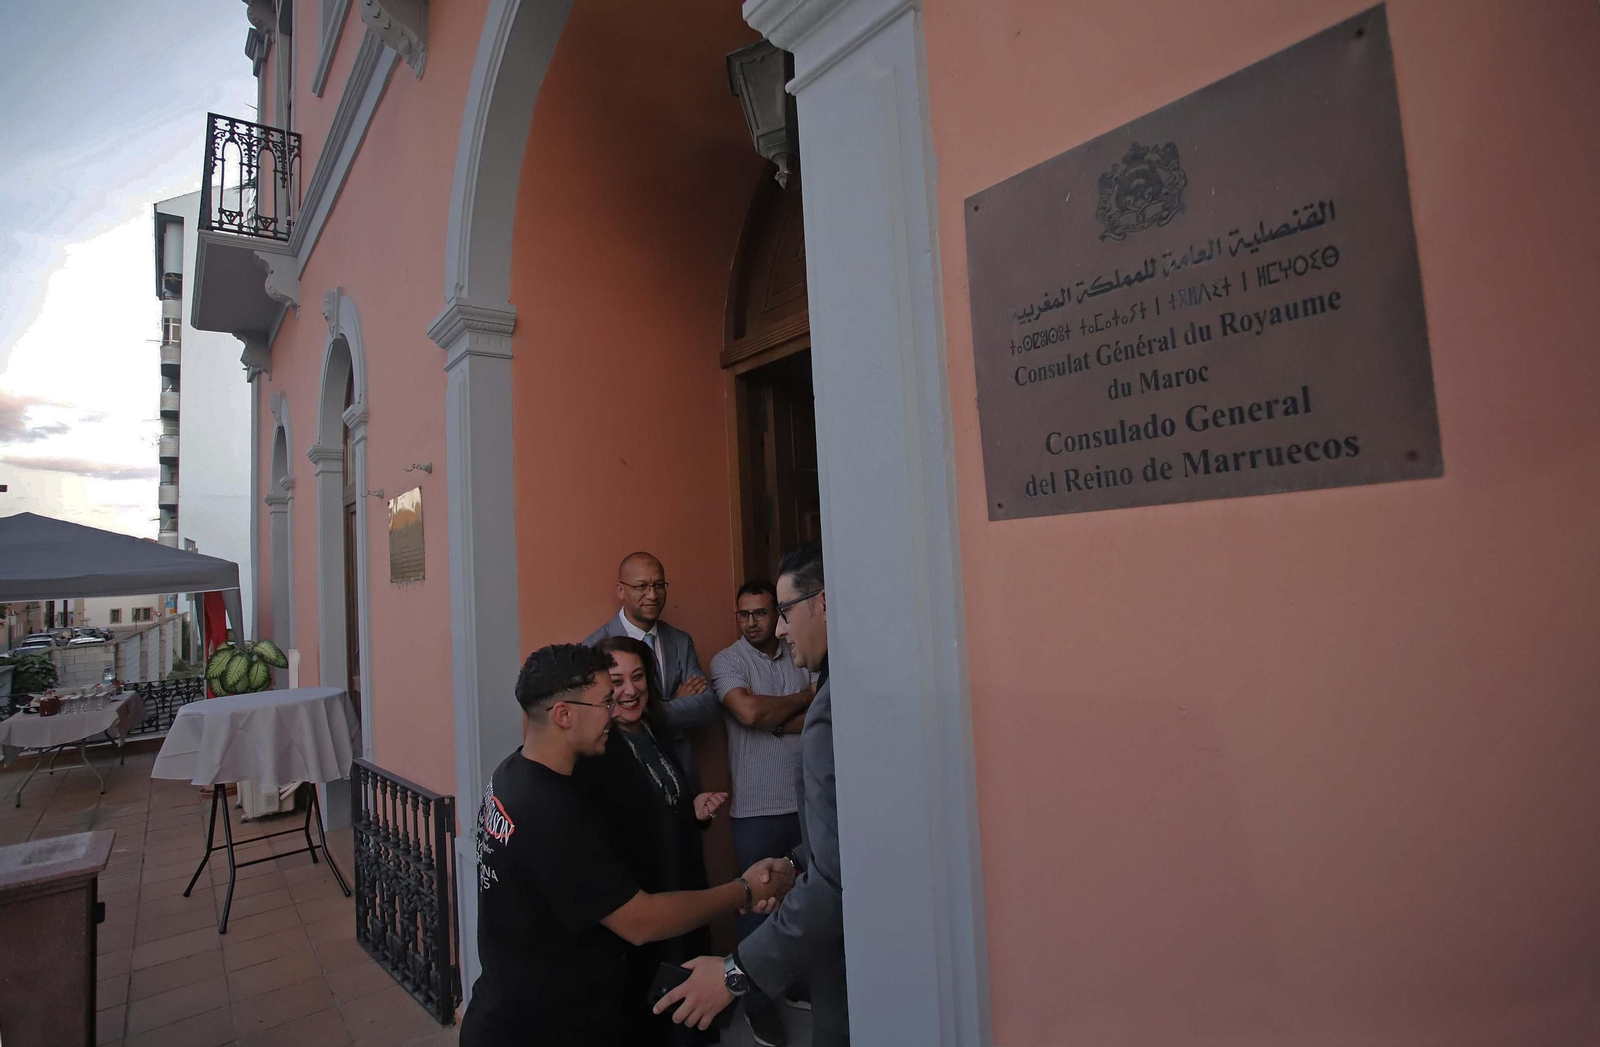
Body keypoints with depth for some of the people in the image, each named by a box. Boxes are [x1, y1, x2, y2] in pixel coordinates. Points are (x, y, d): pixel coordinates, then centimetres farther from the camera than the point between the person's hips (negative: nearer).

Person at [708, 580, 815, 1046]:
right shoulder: (727, 661, -5)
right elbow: (749, 712, -21)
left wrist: (775, 719, -14)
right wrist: (805, 697, -7)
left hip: (807, 800, 3)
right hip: (757, 807, -3)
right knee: (758, 902, 7)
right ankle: (758, 1002, 26)